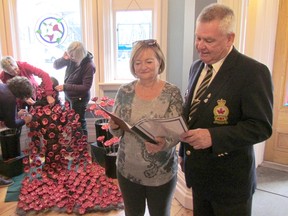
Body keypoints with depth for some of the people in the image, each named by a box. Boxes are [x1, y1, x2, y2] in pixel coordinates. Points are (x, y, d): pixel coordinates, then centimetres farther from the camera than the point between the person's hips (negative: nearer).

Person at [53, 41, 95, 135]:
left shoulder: (89, 66, -25)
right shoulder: (71, 58, -8)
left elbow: (86, 87, -24)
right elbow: (56, 66, 3)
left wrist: (65, 87, -26)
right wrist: (63, 58, -19)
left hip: (79, 99, -7)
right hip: (68, 95, 7)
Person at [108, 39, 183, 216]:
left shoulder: (172, 93, -12)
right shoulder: (124, 92, -5)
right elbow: (117, 132, 2)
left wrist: (164, 144, -33)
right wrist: (114, 127, -20)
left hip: (162, 173, -2)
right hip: (127, 170, 2)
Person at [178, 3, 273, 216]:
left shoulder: (253, 72, -18)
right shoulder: (196, 67, 5)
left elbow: (261, 126, -20)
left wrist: (213, 136, -30)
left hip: (230, 179, -6)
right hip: (198, 171, 7)